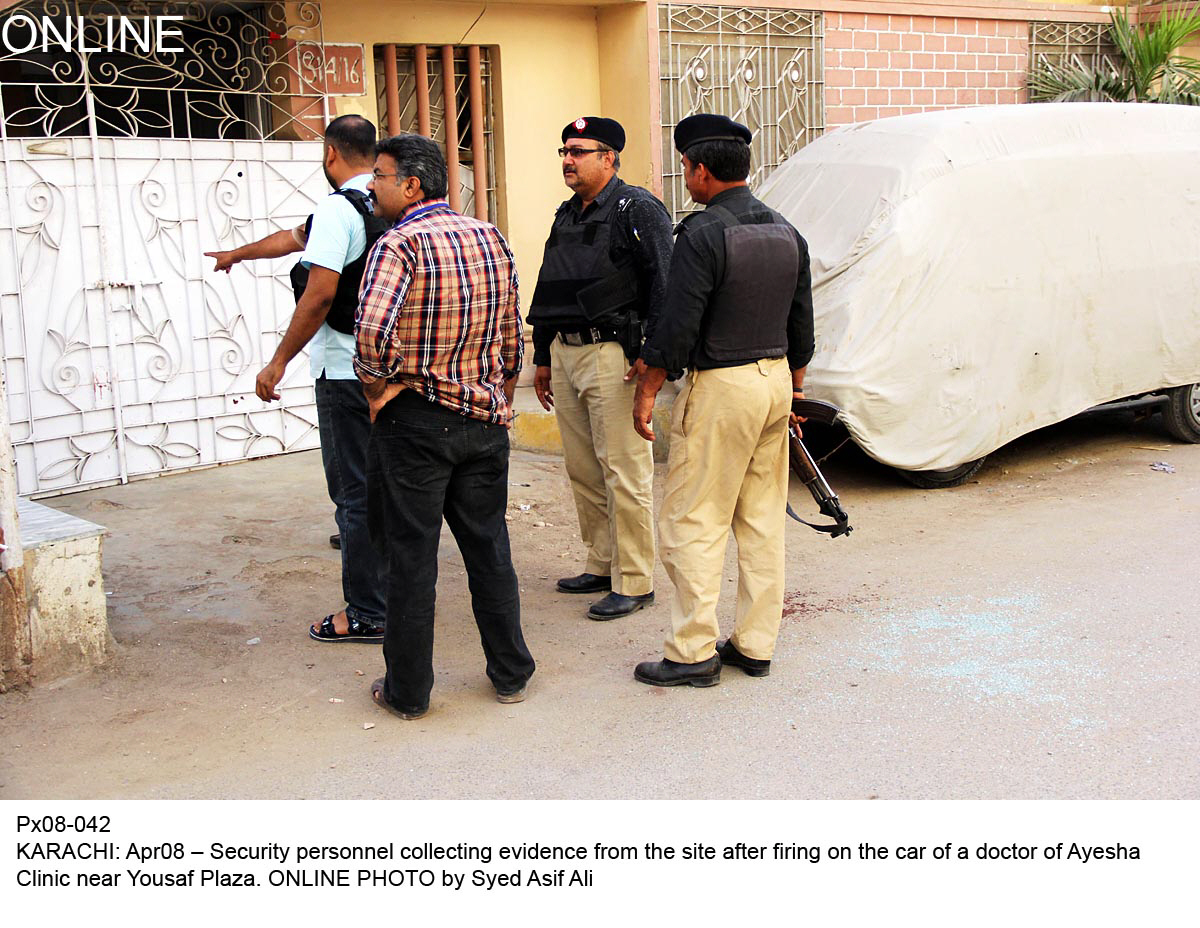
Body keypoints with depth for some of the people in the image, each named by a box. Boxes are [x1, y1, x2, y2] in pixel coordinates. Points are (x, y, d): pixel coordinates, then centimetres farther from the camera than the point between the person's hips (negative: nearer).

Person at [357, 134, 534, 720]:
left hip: (414, 423, -6)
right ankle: (511, 673, 25)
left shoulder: (400, 244, -14)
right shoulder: (491, 238, 7)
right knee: (489, 548, 15)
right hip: (485, 419, 6)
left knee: (411, 557, 5)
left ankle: (408, 691, 16)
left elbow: (373, 330, -30)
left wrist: (378, 391, -13)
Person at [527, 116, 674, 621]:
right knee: (582, 469, 13)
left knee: (625, 472, -5)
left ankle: (635, 581, 3)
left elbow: (664, 286, -13)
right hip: (565, 353, 9)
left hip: (612, 356, -8)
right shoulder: (566, 215, 19)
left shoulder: (637, 210, -6)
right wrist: (543, 358, 24)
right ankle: (601, 565, 25)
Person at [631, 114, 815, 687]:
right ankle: (756, 646, 20)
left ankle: (693, 653, 4)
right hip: (775, 380, 8)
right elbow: (801, 324, 16)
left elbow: (678, 324, -18)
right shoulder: (786, 233, 10)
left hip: (720, 387, -8)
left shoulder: (703, 234, -15)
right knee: (763, 521, 12)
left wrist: (646, 391, -9)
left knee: (693, 522, 0)